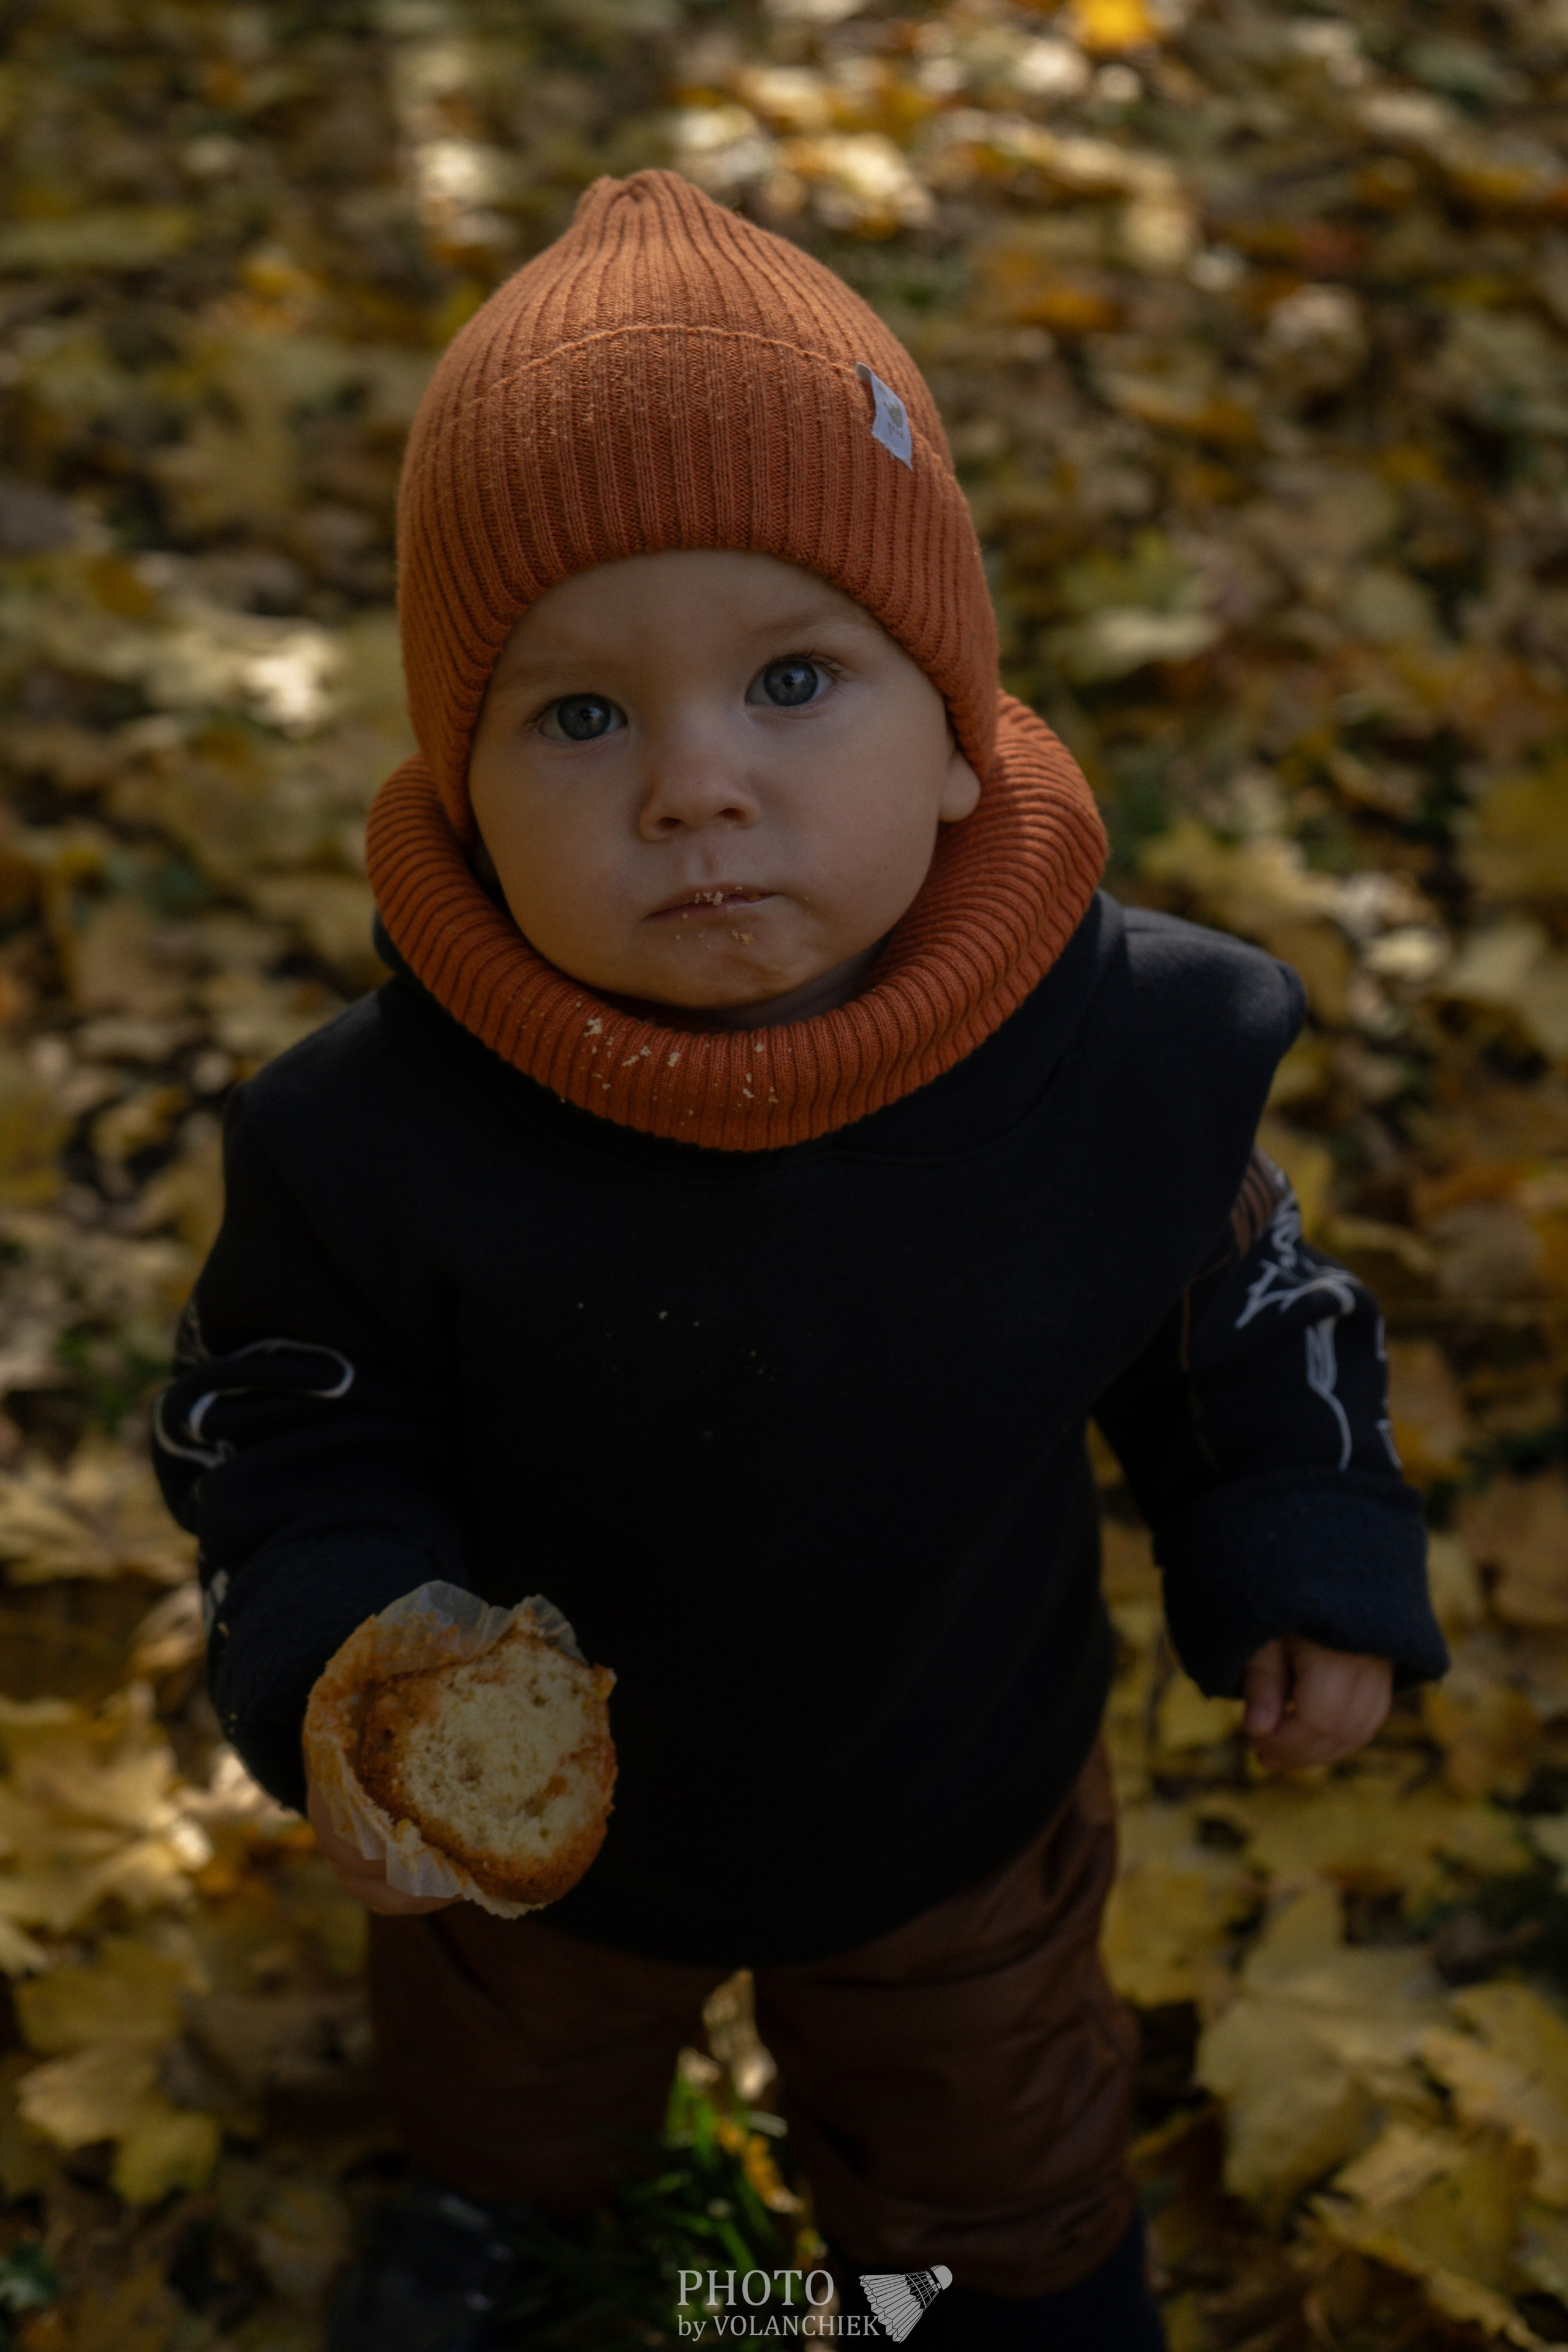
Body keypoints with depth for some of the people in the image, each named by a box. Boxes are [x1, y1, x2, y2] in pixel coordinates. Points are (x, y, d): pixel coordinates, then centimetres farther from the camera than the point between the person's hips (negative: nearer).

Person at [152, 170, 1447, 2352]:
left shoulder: (1131, 1047, -27)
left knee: (994, 2118, 32)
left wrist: (1313, 1557, -9)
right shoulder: (384, 1133, -32)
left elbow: (1238, 1307, -7)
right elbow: (290, 1436, -16)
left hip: (963, 1798, 1)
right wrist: (341, 1673, -33)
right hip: (534, 1812, 0)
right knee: (507, 2057, 35)